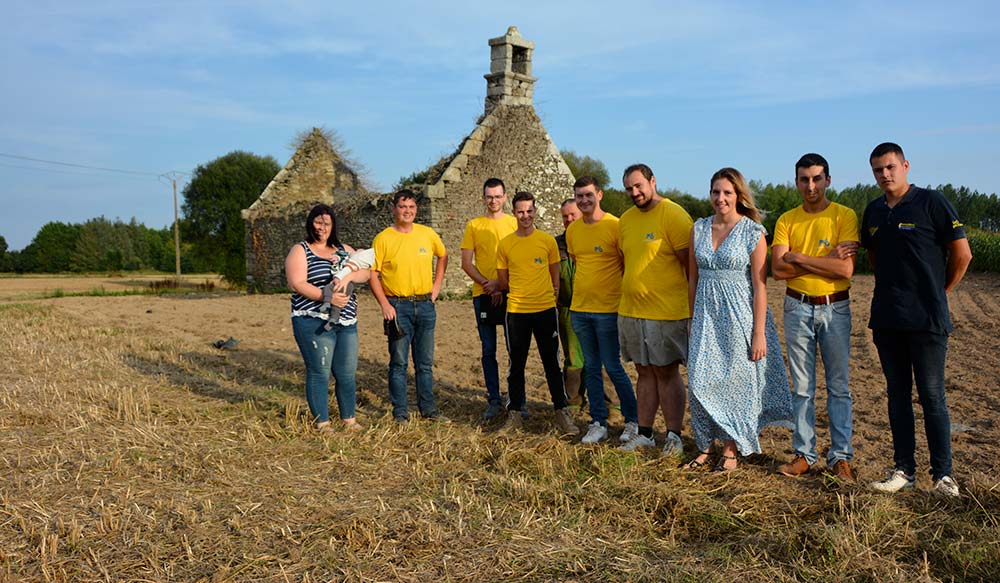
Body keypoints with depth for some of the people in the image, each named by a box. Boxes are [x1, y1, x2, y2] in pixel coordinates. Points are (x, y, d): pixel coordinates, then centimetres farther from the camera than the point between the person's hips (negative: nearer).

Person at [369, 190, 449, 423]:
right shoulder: (383, 238, -5)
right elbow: (373, 274, -4)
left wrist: (437, 285, 12)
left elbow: (443, 256, 22)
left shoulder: (428, 234, 5)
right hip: (398, 306, -3)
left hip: (425, 305, 3)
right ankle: (400, 412, 12)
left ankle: (428, 409, 21)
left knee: (425, 362, 11)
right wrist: (385, 304, -12)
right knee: (399, 363, 2)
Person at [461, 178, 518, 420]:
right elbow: (466, 263, 2)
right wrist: (487, 284, -10)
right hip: (483, 295, 1)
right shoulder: (473, 225, 6)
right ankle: (494, 402, 12)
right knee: (489, 350, 4)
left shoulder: (514, 224, 5)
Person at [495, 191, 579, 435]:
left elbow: (555, 277, 10)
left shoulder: (548, 241, 1)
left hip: (546, 309, 0)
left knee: (552, 363, 6)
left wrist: (551, 294, 6)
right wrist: (522, 292, 7)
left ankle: (561, 412, 16)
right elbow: (503, 281, 10)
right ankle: (514, 413, 20)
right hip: (516, 311, 1)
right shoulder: (505, 244, 1)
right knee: (517, 364, 9)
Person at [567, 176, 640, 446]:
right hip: (579, 309, 6)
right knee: (591, 368, 11)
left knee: (613, 368, -1)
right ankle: (598, 423, 21)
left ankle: (633, 421, 16)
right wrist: (580, 293, 14)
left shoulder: (615, 225, -9)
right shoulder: (572, 230, 7)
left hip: (608, 310, -5)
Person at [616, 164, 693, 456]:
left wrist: (693, 306, -10)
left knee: (667, 373, 1)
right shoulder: (625, 220, 11)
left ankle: (674, 436, 13)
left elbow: (691, 263, -11)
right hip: (630, 311, 7)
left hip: (666, 312, -6)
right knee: (644, 372, 13)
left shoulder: (674, 215, -11)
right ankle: (644, 433, 22)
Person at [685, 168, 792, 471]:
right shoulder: (699, 228, 7)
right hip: (706, 314, 4)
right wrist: (693, 318, 12)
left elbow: (759, 285, -9)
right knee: (700, 379, 0)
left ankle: (731, 448, 19)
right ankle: (705, 445, 15)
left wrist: (759, 333, -12)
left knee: (735, 380, 4)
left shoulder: (752, 232, -6)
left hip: (739, 315, -4)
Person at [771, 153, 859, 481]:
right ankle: (804, 455, 16)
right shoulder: (786, 220, 5)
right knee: (802, 387, 7)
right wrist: (826, 260, -13)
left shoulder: (844, 216, -4)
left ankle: (840, 456, 14)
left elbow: (846, 270, -16)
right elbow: (778, 269, -8)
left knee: (839, 386, 5)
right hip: (798, 308, 2)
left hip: (835, 308, -2)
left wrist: (798, 258, -12)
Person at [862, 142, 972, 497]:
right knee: (898, 395, 10)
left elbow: (962, 255, -4)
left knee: (931, 396, -1)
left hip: (927, 320, -5)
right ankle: (904, 469, 18)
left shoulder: (932, 203, -6)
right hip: (886, 319, 6)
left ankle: (943, 474, 10)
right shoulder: (873, 211, 10)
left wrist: (938, 293, 5)